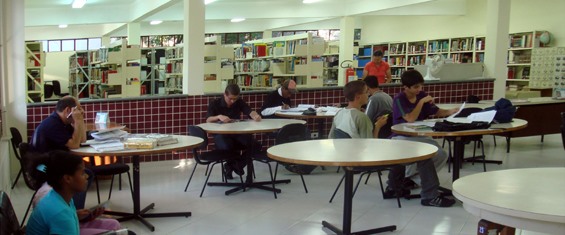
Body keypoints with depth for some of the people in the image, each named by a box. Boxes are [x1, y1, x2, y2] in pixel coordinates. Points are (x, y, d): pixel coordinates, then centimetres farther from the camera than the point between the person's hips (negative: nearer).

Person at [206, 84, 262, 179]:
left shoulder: (239, 102, 9)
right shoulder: (214, 104, -2)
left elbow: (250, 112, -7)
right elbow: (208, 120, -15)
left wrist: (255, 116, -32)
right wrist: (219, 117, -37)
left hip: (237, 133, 4)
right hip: (221, 134, -4)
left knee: (256, 146, -20)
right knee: (227, 147, -39)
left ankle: (233, 165, 4)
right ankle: (231, 164, -1)